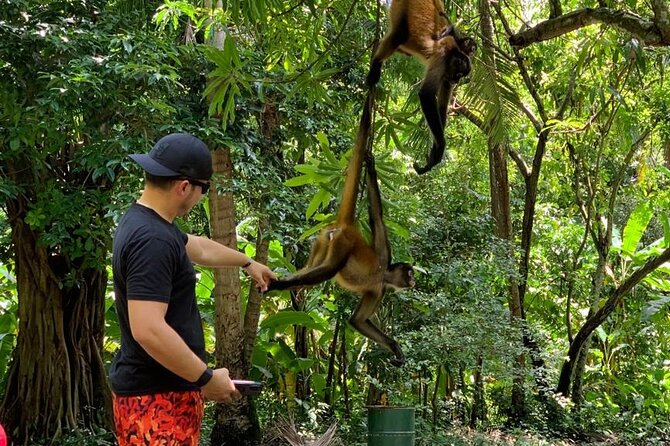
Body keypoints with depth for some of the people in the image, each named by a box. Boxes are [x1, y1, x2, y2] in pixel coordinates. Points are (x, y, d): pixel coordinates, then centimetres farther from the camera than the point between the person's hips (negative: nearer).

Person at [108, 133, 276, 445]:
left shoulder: (146, 222, 10)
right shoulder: (152, 240, -23)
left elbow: (198, 247, 30)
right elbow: (148, 330, -31)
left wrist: (247, 263, 46)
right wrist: (206, 378, -21)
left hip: (162, 389, 10)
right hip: (157, 396, -10)